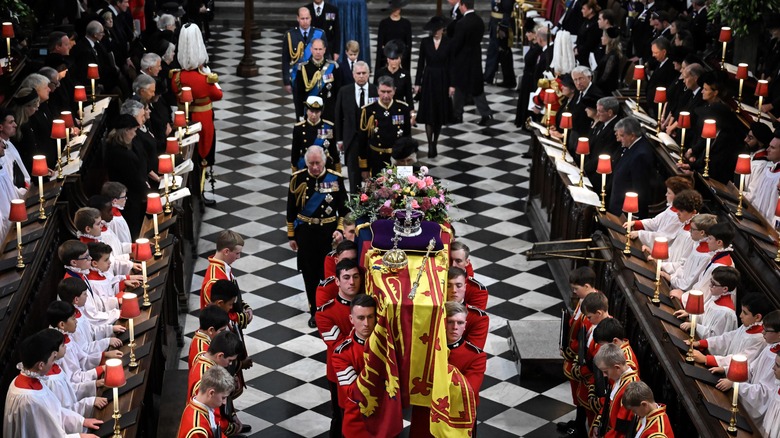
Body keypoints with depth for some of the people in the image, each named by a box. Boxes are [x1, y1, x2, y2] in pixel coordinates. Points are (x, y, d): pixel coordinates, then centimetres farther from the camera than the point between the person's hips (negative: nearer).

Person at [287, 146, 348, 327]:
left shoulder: (335, 179, -6)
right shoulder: (297, 179, -5)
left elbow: (343, 208, 2)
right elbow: (291, 210, 3)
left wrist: (340, 230, -10)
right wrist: (291, 236, 4)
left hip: (329, 232, -1)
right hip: (305, 232, 1)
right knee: (310, 274, 8)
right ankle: (314, 312, 22)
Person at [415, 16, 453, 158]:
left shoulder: (448, 42, -5)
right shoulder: (425, 42, -3)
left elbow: (451, 64, -2)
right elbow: (420, 63, 1)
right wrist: (417, 83, -1)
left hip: (442, 80, 0)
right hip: (428, 79, 0)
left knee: (440, 113, 7)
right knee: (429, 113, -4)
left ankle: (435, 143, 21)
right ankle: (430, 145, -1)